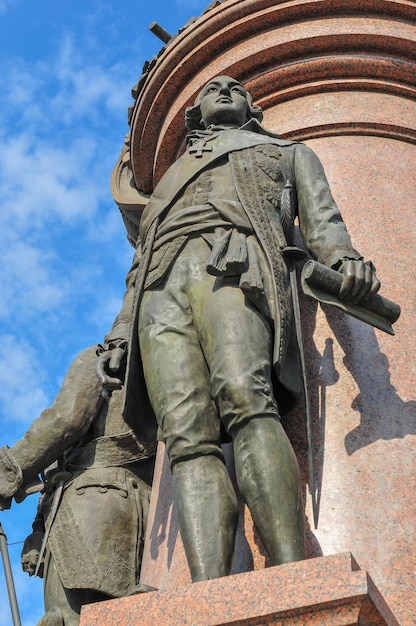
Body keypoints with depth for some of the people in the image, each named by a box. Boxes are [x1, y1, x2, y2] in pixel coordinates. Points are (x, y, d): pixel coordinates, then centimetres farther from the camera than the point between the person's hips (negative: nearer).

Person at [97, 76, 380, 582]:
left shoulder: (285, 152, 35)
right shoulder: (170, 179, 43)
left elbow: (320, 216, 15)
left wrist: (343, 257, -9)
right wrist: (120, 336, 16)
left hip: (234, 264, -3)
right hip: (161, 291, 3)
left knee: (242, 395, -34)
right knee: (187, 437, -21)